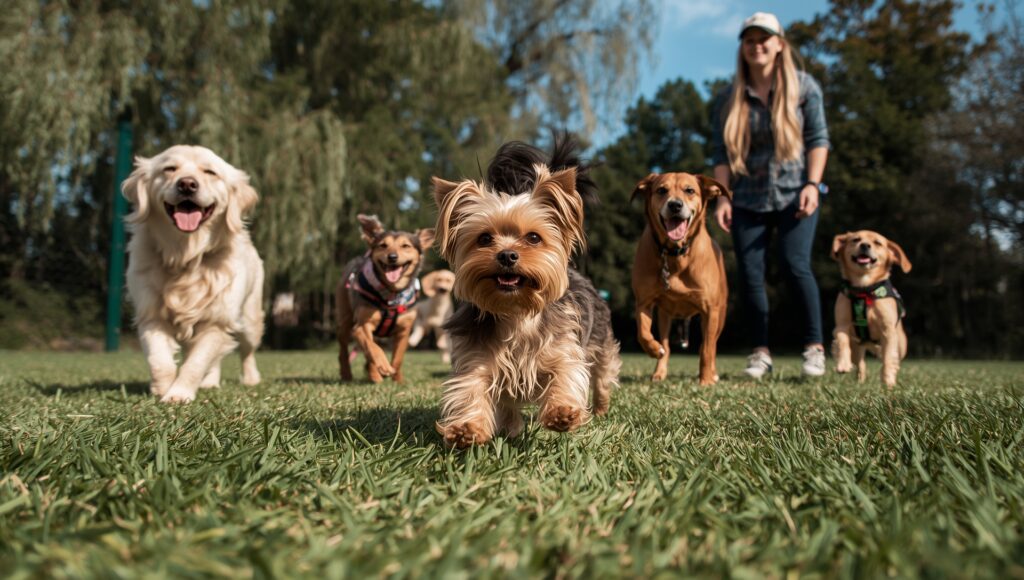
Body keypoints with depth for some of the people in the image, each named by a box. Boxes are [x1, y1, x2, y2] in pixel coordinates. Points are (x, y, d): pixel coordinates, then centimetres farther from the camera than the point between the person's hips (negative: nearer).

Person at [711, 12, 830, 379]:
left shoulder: (803, 86, 4)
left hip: (794, 194, -2)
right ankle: (761, 352, 7)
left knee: (795, 264, -17)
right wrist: (722, 197, -6)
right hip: (748, 200, 2)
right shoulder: (728, 99, 7)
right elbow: (722, 154, 5)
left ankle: (814, 346, -5)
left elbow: (818, 139, 1)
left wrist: (812, 185, -11)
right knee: (749, 273, -4)